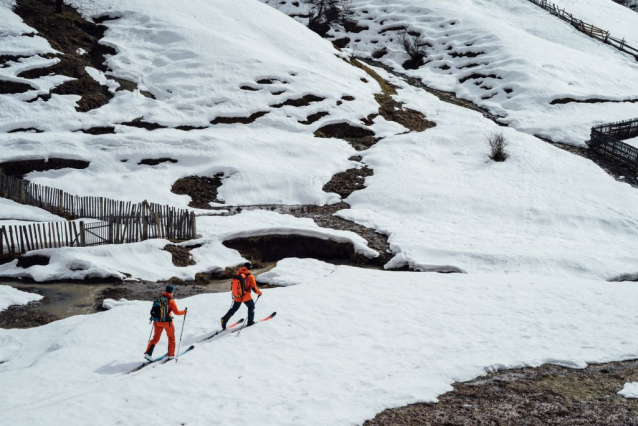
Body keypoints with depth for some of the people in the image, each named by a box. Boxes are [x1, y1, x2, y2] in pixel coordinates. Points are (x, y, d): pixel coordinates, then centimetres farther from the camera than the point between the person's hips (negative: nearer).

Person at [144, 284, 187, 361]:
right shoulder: (171, 301, -10)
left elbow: (153, 311, 7)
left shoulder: (158, 299, 3)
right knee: (171, 338, 16)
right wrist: (184, 311, 7)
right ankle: (171, 355, 20)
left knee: (155, 338, 13)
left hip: (157, 322, 4)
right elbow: (176, 312, -9)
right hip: (167, 322, -4)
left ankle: (148, 353, -3)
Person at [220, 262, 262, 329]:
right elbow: (254, 288, -10)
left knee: (234, 308, 22)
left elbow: (234, 284, 10)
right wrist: (259, 292, 8)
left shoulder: (238, 273, 1)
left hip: (237, 296, 4)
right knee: (251, 307, 19)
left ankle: (224, 319, 13)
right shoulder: (250, 276, -13)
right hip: (246, 296, -4)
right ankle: (250, 322, 19)